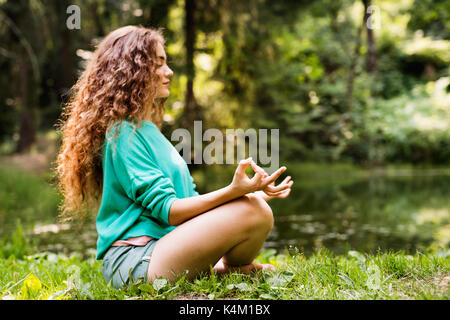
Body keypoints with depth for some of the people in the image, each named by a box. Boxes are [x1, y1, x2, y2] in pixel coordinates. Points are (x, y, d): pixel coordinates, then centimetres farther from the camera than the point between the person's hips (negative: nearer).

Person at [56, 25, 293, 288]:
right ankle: (229, 270, 4)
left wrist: (249, 191, 7)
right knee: (253, 212, -21)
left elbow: (189, 199, 16)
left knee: (258, 203, 14)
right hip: (134, 260, -10)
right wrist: (233, 191, -27)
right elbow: (167, 210, -16)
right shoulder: (123, 133, -10)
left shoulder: (147, 129, 19)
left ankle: (221, 266, -4)